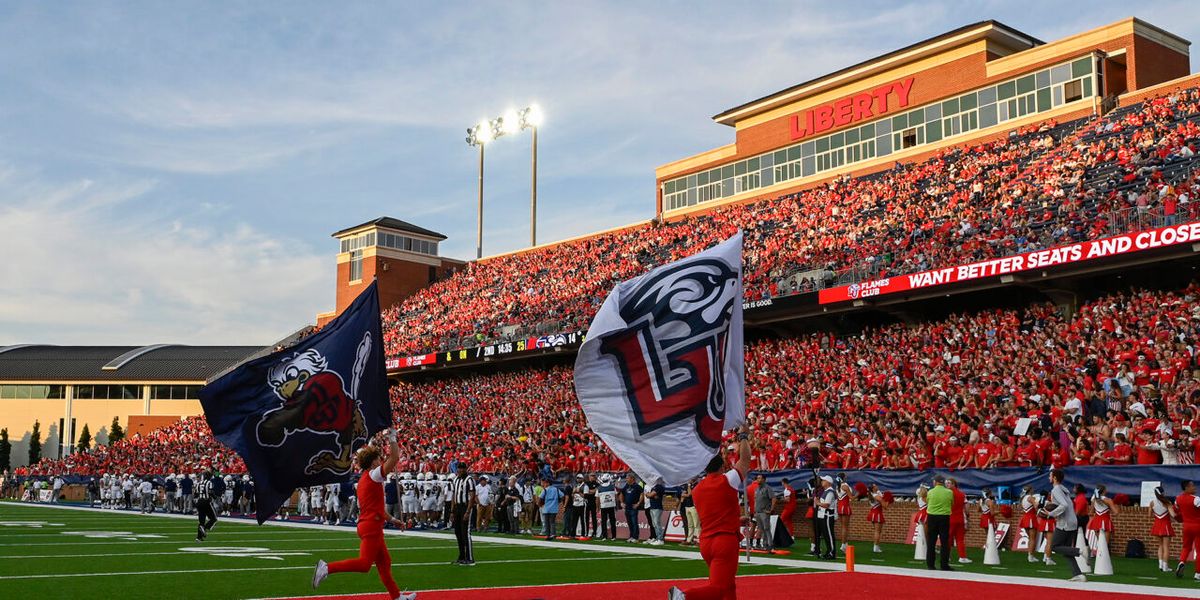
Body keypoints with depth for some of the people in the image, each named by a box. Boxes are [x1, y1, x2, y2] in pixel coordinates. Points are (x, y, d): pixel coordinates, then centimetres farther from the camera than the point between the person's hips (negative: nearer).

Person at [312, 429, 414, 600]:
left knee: (384, 562, 13)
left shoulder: (363, 480, 18)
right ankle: (327, 568, -17)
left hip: (366, 524, 10)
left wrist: (391, 519, 30)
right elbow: (394, 457, -21)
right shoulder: (373, 475, -10)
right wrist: (392, 438, -12)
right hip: (372, 526, -10)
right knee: (364, 563, -13)